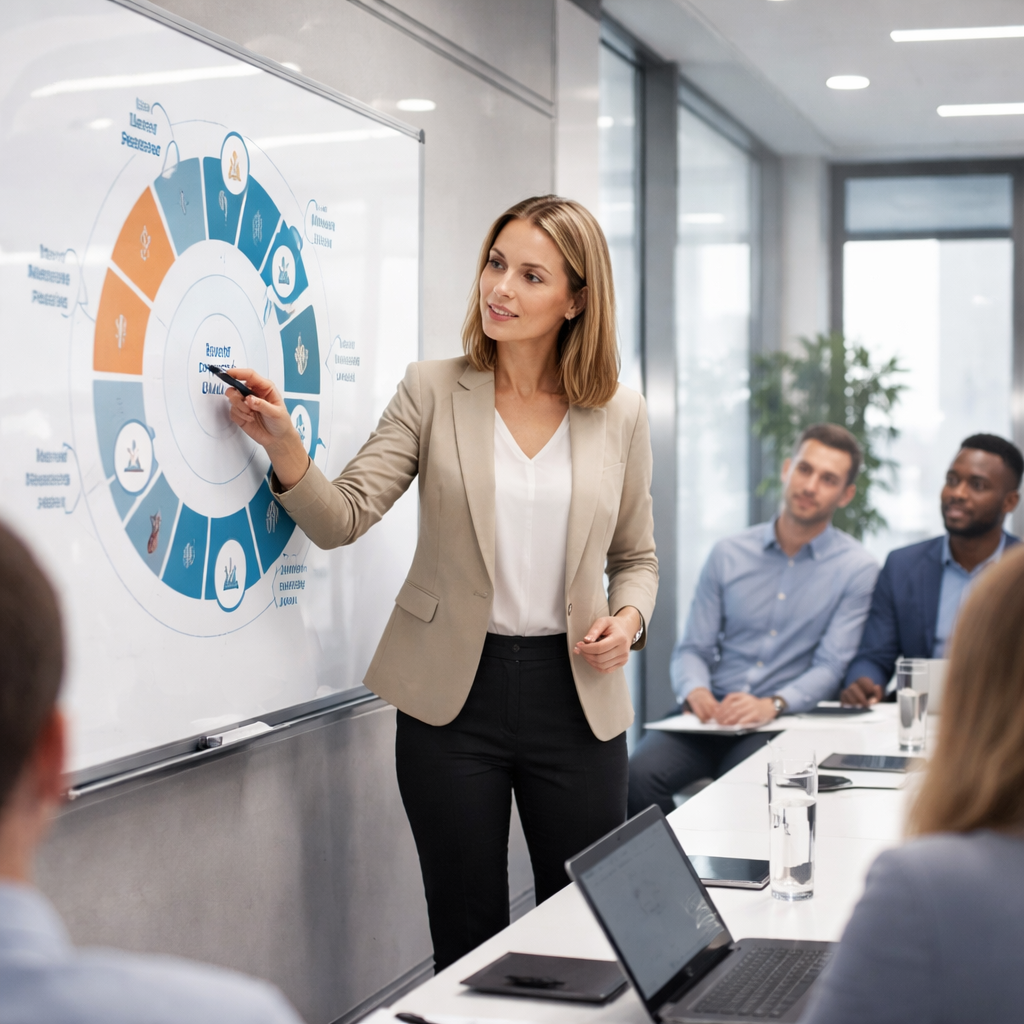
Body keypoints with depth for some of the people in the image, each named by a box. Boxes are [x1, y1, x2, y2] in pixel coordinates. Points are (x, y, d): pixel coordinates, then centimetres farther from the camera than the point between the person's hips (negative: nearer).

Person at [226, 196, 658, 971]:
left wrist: (628, 617, -8)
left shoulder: (620, 416, 3)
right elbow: (343, 519, -7)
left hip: (574, 692, 1)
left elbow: (636, 556, 12)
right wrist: (283, 445, -24)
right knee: (468, 943, 8)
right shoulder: (433, 392, 0)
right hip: (454, 691, -1)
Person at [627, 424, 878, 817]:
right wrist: (696, 691, -13)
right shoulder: (728, 555, 11)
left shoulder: (857, 570, 2)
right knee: (638, 774, -26)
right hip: (712, 714, 3)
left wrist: (772, 704, -23)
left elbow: (830, 667, -5)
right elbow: (692, 649, 11)